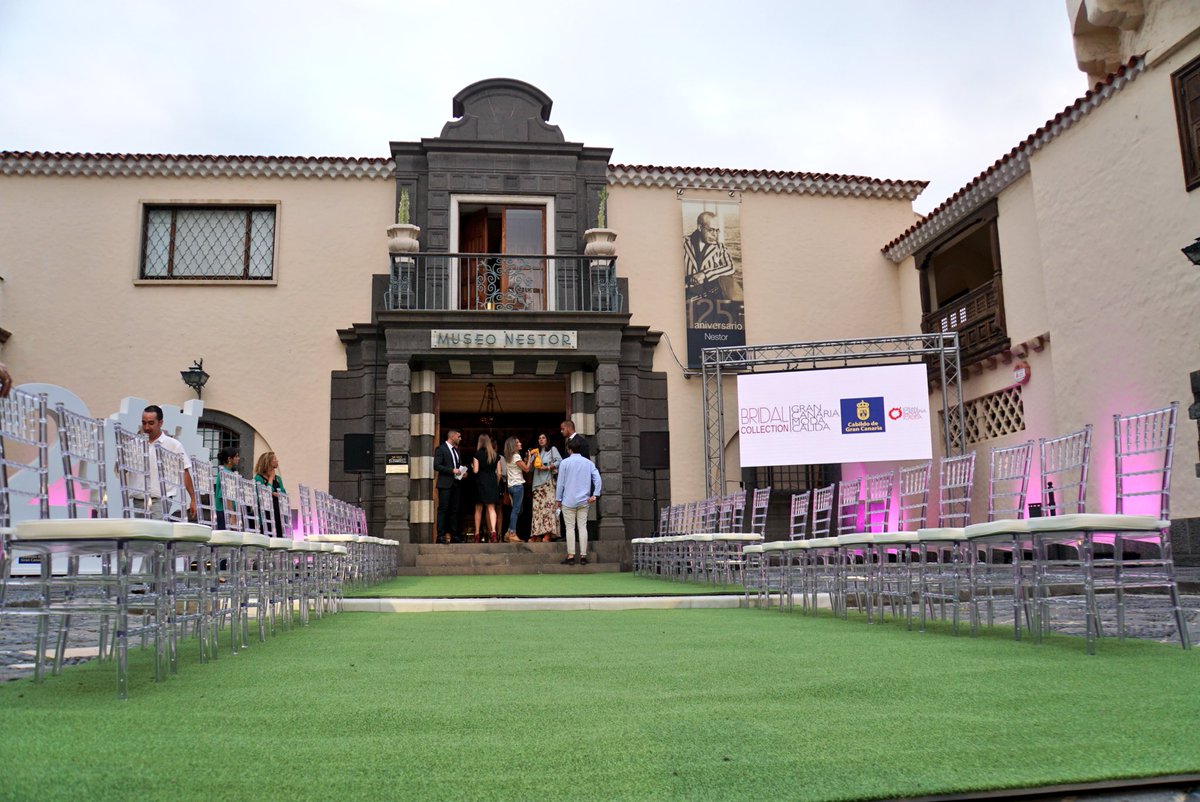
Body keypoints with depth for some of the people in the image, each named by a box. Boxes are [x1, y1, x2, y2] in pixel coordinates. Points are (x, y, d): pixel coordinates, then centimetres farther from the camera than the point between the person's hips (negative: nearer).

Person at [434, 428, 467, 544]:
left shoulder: (456, 450, 19)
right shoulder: (441, 449, -6)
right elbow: (436, 466, -14)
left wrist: (462, 471, 6)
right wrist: (452, 470, -18)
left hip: (455, 483, 8)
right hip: (445, 484, -8)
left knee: (454, 510, 8)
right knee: (443, 509, -8)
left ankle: (453, 535, 12)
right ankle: (440, 535, -6)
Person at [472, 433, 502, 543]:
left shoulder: (478, 454, -2)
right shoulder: (496, 455, 7)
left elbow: (475, 470, -7)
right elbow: (499, 473, 6)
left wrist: (472, 466, 14)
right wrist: (497, 484, 16)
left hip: (481, 482, -2)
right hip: (493, 482, 2)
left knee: (478, 509, 9)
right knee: (491, 508, -1)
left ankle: (477, 534, 12)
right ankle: (493, 530, -23)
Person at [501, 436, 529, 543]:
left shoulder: (508, 458, 16)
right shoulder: (516, 456, -11)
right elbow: (526, 469, -10)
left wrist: (524, 460, 15)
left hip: (512, 486, 9)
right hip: (518, 485, -9)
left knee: (517, 510, 13)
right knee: (516, 510, -7)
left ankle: (509, 533, 12)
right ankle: (512, 534, -6)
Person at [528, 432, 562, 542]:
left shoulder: (552, 449, 11)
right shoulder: (536, 452, 26)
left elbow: (559, 461, -4)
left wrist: (548, 467, -11)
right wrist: (531, 457, 2)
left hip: (548, 481, -5)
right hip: (537, 483, 5)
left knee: (548, 505, -15)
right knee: (537, 507, -4)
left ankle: (548, 533, -21)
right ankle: (537, 534, -7)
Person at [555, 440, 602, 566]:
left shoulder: (565, 462, -4)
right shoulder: (589, 462, 7)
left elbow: (560, 482, -3)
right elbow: (597, 478, -2)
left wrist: (558, 499, 4)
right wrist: (594, 495, -1)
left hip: (569, 501, -3)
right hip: (584, 501, 3)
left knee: (570, 528, 1)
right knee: (582, 527, 6)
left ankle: (571, 556, 0)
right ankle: (583, 556, 5)